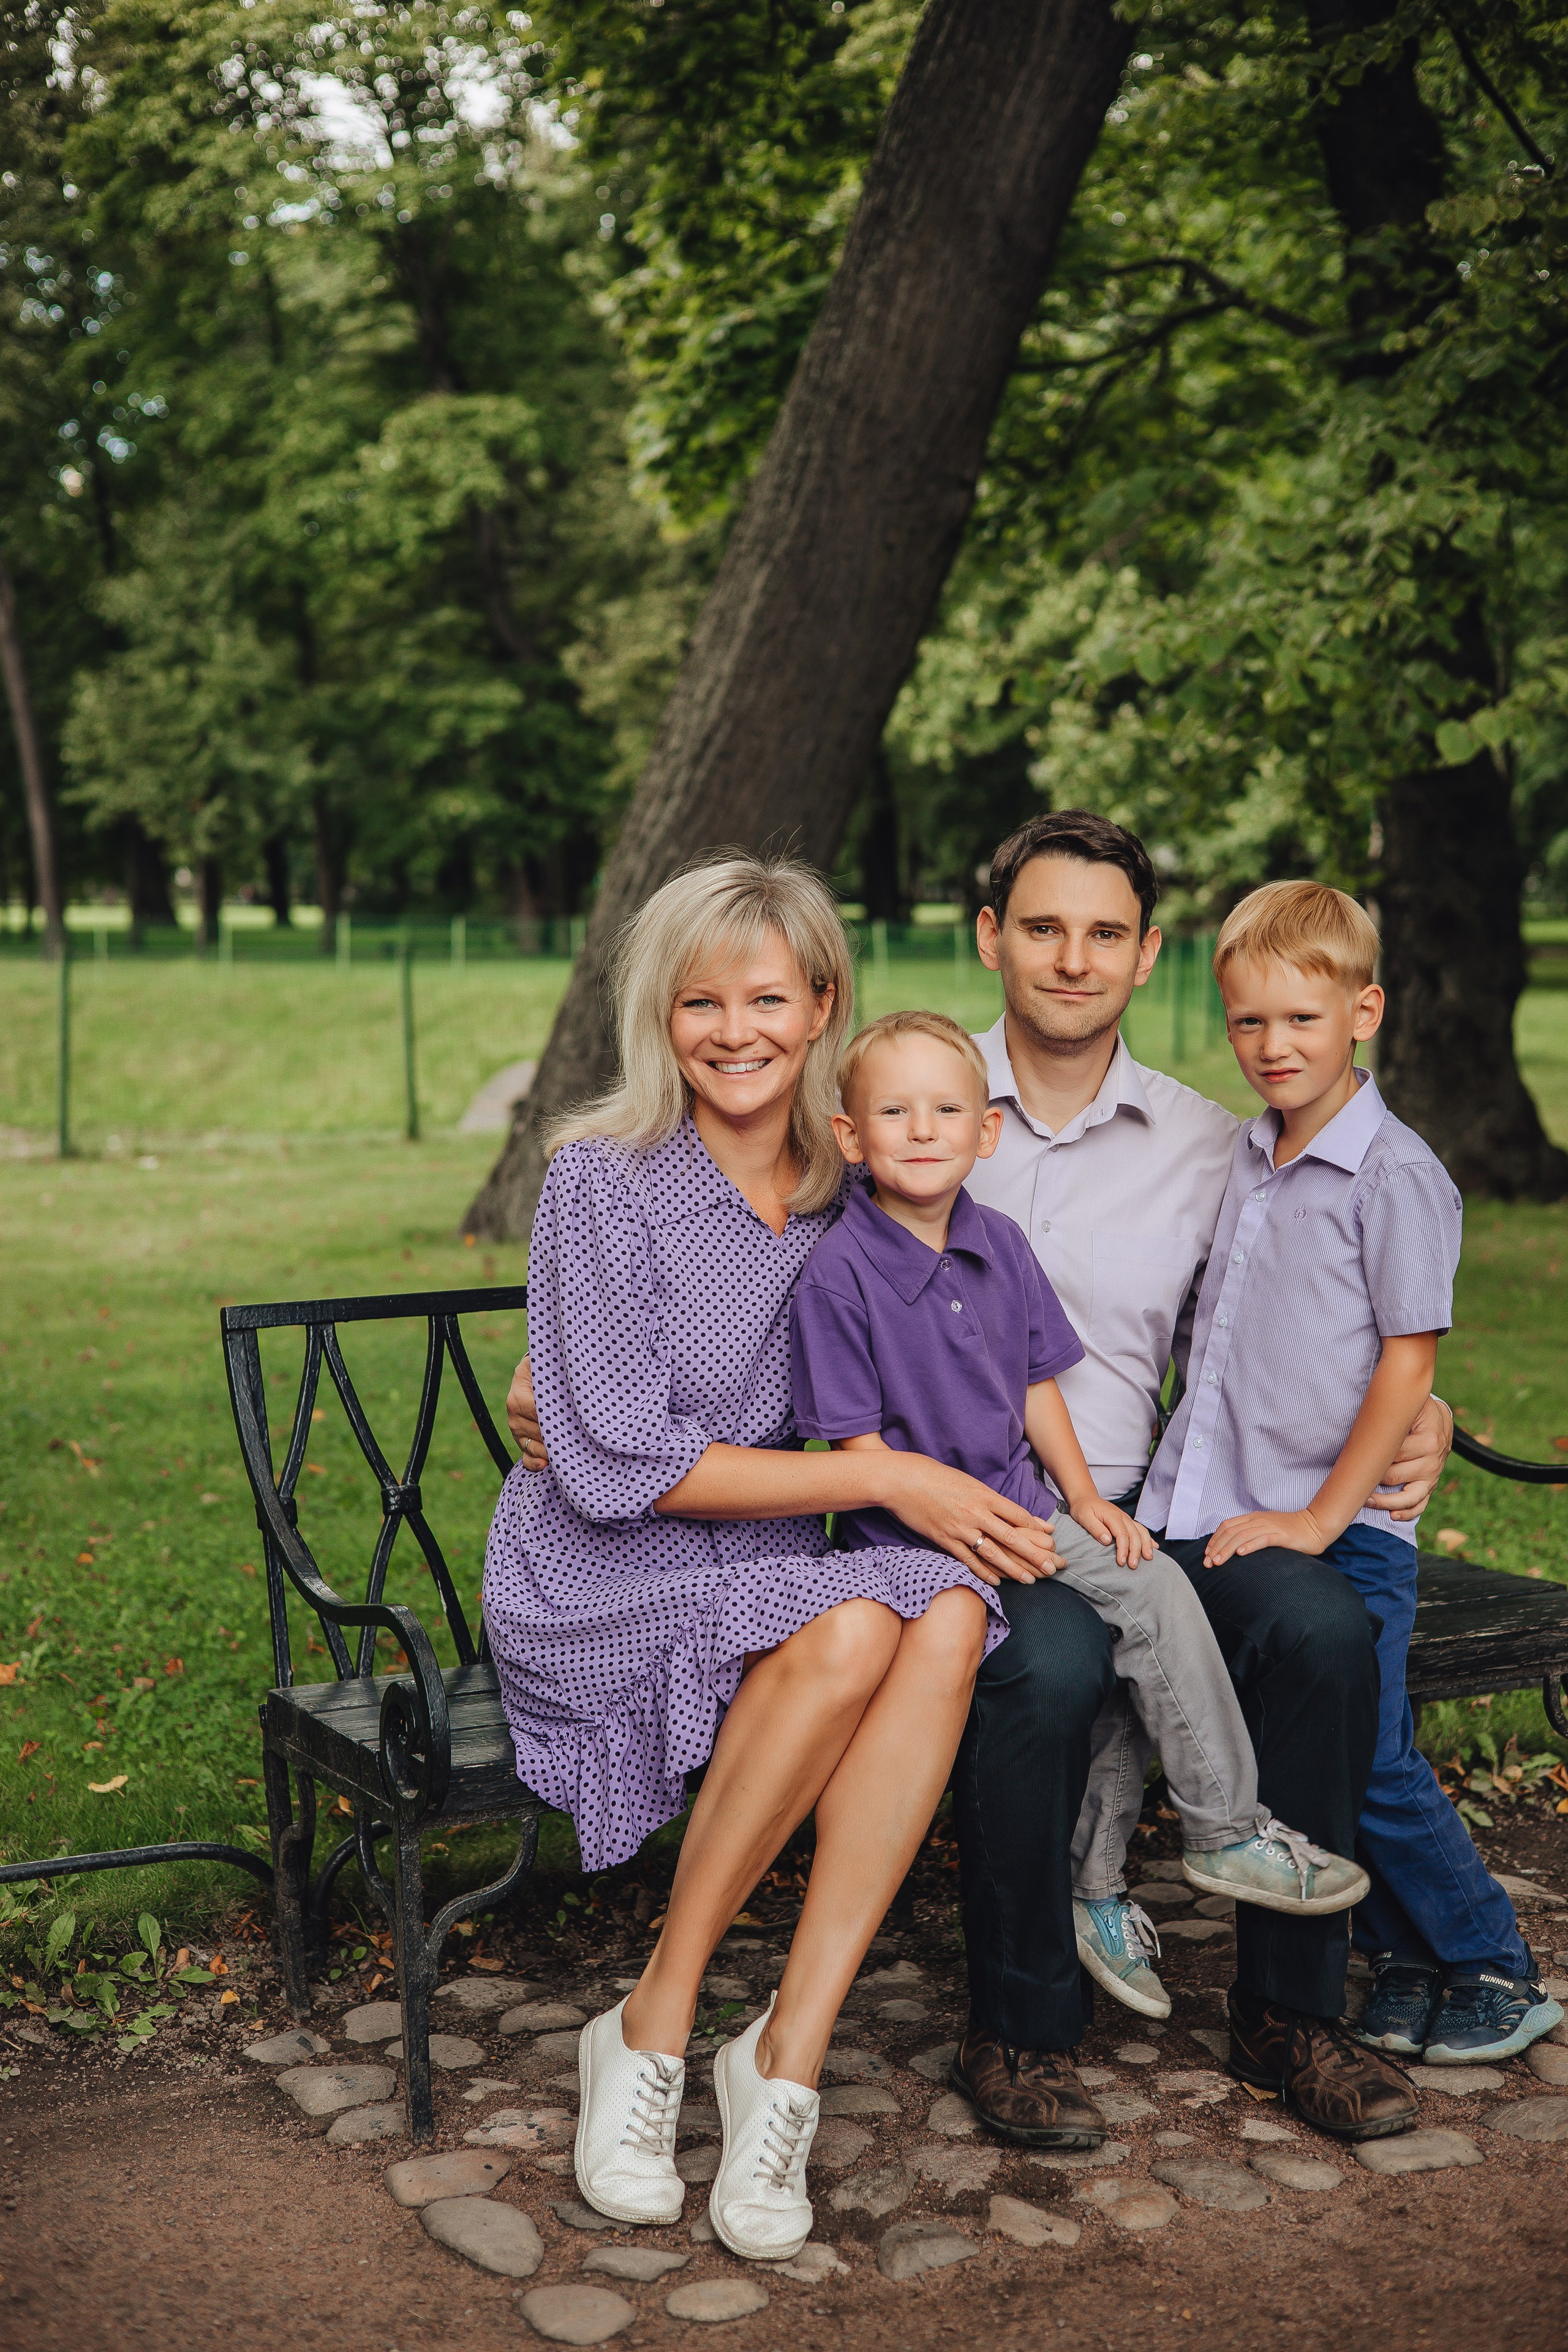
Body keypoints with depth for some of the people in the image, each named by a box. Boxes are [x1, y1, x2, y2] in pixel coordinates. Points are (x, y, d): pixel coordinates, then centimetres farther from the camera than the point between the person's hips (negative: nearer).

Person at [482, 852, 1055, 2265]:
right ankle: (652, 2032, -15)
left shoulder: (848, 1193, 7)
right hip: (595, 1584, -4)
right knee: (848, 1628, -34)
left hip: (770, 1581, 5)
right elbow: (619, 1467, -14)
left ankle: (788, 2056, -23)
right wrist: (880, 1480, -18)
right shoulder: (605, 1180, -9)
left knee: (947, 1618, -28)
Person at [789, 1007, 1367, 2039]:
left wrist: (1085, 1498, 6)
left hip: (1022, 1510, 6)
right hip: (915, 1533, -6)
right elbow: (860, 1447, -12)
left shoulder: (1000, 1243, 7)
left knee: (1154, 1589, -13)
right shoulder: (838, 1275, -13)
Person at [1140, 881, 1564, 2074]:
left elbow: (1409, 1360, -13)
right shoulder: (1245, 1156, 11)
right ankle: (1409, 1964, 26)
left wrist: (1321, 1517, -15)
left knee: (1371, 1771, -3)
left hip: (1340, 1534, -6)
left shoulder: (1395, 1171, -10)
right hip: (1220, 1521, 7)